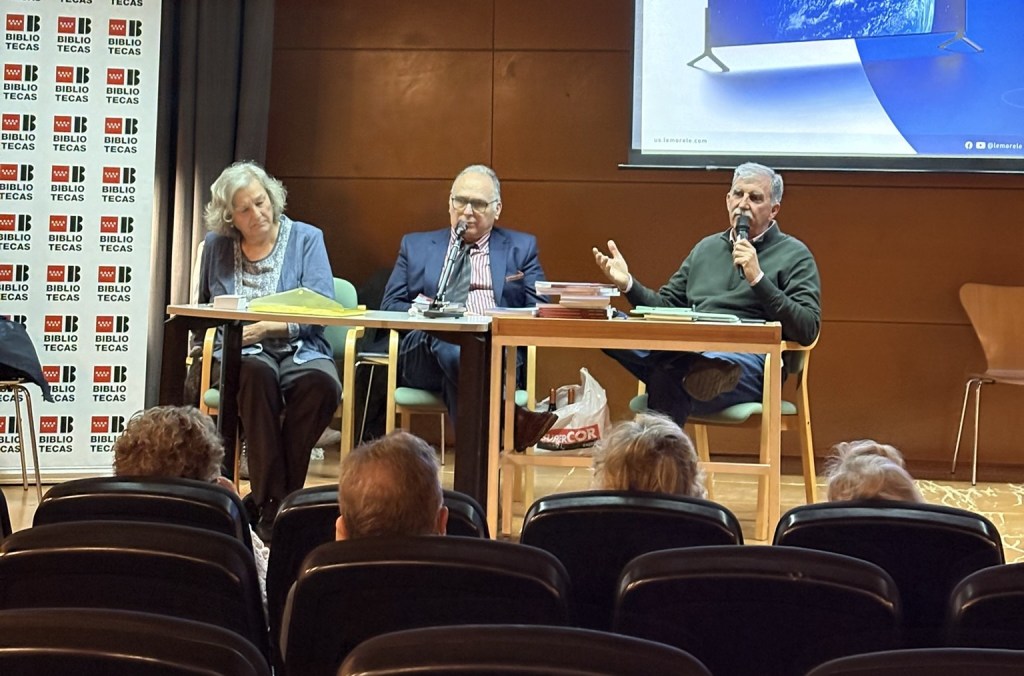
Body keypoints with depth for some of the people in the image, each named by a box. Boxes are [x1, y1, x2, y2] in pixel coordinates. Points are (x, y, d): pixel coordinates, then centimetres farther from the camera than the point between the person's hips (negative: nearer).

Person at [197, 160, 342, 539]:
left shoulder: (306, 239, 7)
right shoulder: (216, 246, 14)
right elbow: (204, 309, 26)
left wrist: (267, 327, -17)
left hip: (299, 350, 0)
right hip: (241, 353, 0)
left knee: (322, 383, -36)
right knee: (257, 373, -38)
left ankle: (272, 501, -25)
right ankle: (271, 499, -33)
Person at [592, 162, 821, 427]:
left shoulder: (794, 255, 10)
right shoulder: (707, 247, 28)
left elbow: (808, 330, -3)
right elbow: (666, 306, 30)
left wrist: (758, 279, -11)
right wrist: (628, 284, 11)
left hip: (748, 362, -6)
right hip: (688, 353, 6)